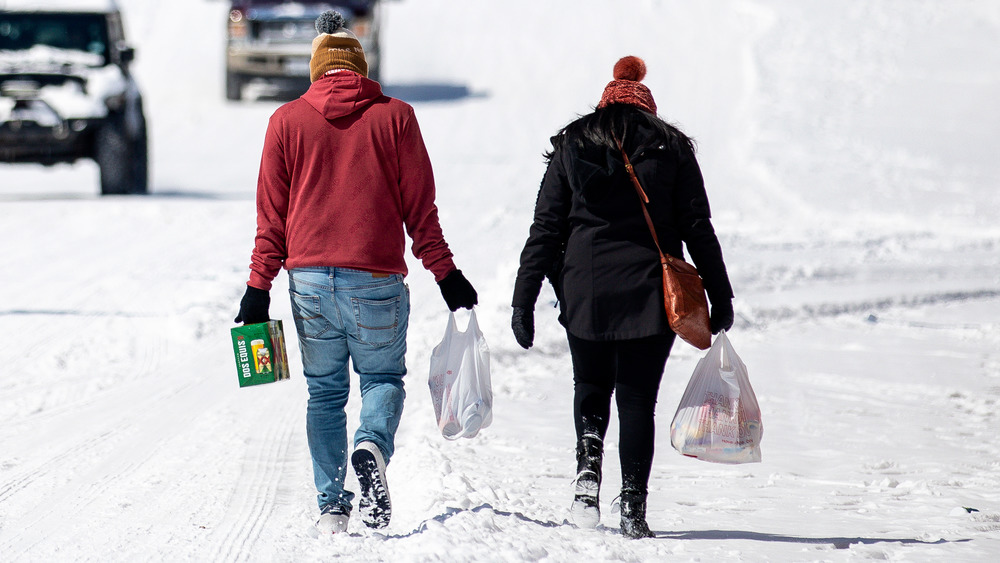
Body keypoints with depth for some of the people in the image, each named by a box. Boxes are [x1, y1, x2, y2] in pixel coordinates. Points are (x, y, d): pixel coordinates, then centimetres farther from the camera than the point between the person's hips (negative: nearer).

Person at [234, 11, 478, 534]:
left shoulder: (286, 120, 4)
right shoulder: (394, 117, 1)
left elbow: (271, 213, 5)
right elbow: (419, 206, 2)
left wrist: (259, 286, 8)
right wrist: (445, 273, 10)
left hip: (309, 279, 1)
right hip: (375, 280, -1)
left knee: (325, 392, 12)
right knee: (383, 377, 13)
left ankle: (331, 504, 6)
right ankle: (372, 447, -17)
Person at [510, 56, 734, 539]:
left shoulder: (572, 146, 7)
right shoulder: (672, 148, 5)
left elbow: (545, 229, 3)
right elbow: (697, 228, 2)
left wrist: (524, 299, 3)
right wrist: (720, 296, 6)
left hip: (585, 290, 1)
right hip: (651, 294, -1)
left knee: (590, 389, 20)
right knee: (637, 400, 6)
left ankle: (588, 467, -4)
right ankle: (633, 506, -2)